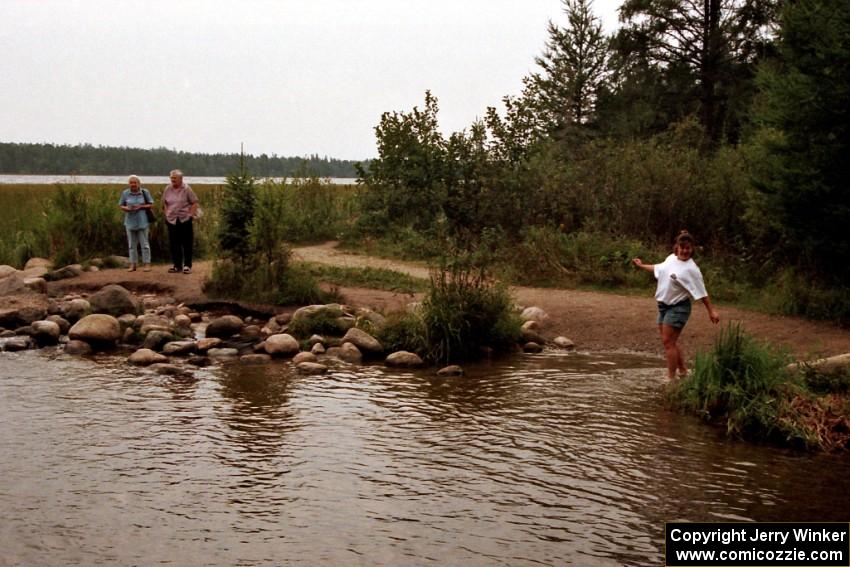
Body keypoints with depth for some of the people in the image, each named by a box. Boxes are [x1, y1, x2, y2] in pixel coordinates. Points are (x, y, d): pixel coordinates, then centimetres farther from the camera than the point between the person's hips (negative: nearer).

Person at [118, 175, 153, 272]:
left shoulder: (145, 192, -2)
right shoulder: (125, 193, 1)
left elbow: (151, 205, 1)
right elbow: (120, 205, 7)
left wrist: (141, 207, -15)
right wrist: (126, 208, -15)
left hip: (142, 222, -2)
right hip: (130, 222, 2)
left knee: (144, 244, 0)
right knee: (132, 244, 7)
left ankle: (147, 264, 4)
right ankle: (133, 264, 12)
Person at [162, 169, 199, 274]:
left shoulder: (186, 189, -6)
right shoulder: (168, 189, 6)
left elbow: (194, 202, -4)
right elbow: (164, 202, 18)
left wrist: (191, 214, -9)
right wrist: (167, 214, 9)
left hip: (185, 220, -4)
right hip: (172, 220, 4)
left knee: (187, 243, 0)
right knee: (173, 244, 7)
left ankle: (187, 265, 5)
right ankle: (176, 265, 16)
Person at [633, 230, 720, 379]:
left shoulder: (691, 269, -18)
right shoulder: (671, 258, 4)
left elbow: (701, 293, -16)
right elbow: (659, 268, 26)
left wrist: (711, 310, -17)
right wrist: (642, 265, 38)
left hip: (678, 307, -8)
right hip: (664, 305, 8)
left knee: (668, 342, -11)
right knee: (669, 342, 14)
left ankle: (671, 377, -5)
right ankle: (683, 370, 27)